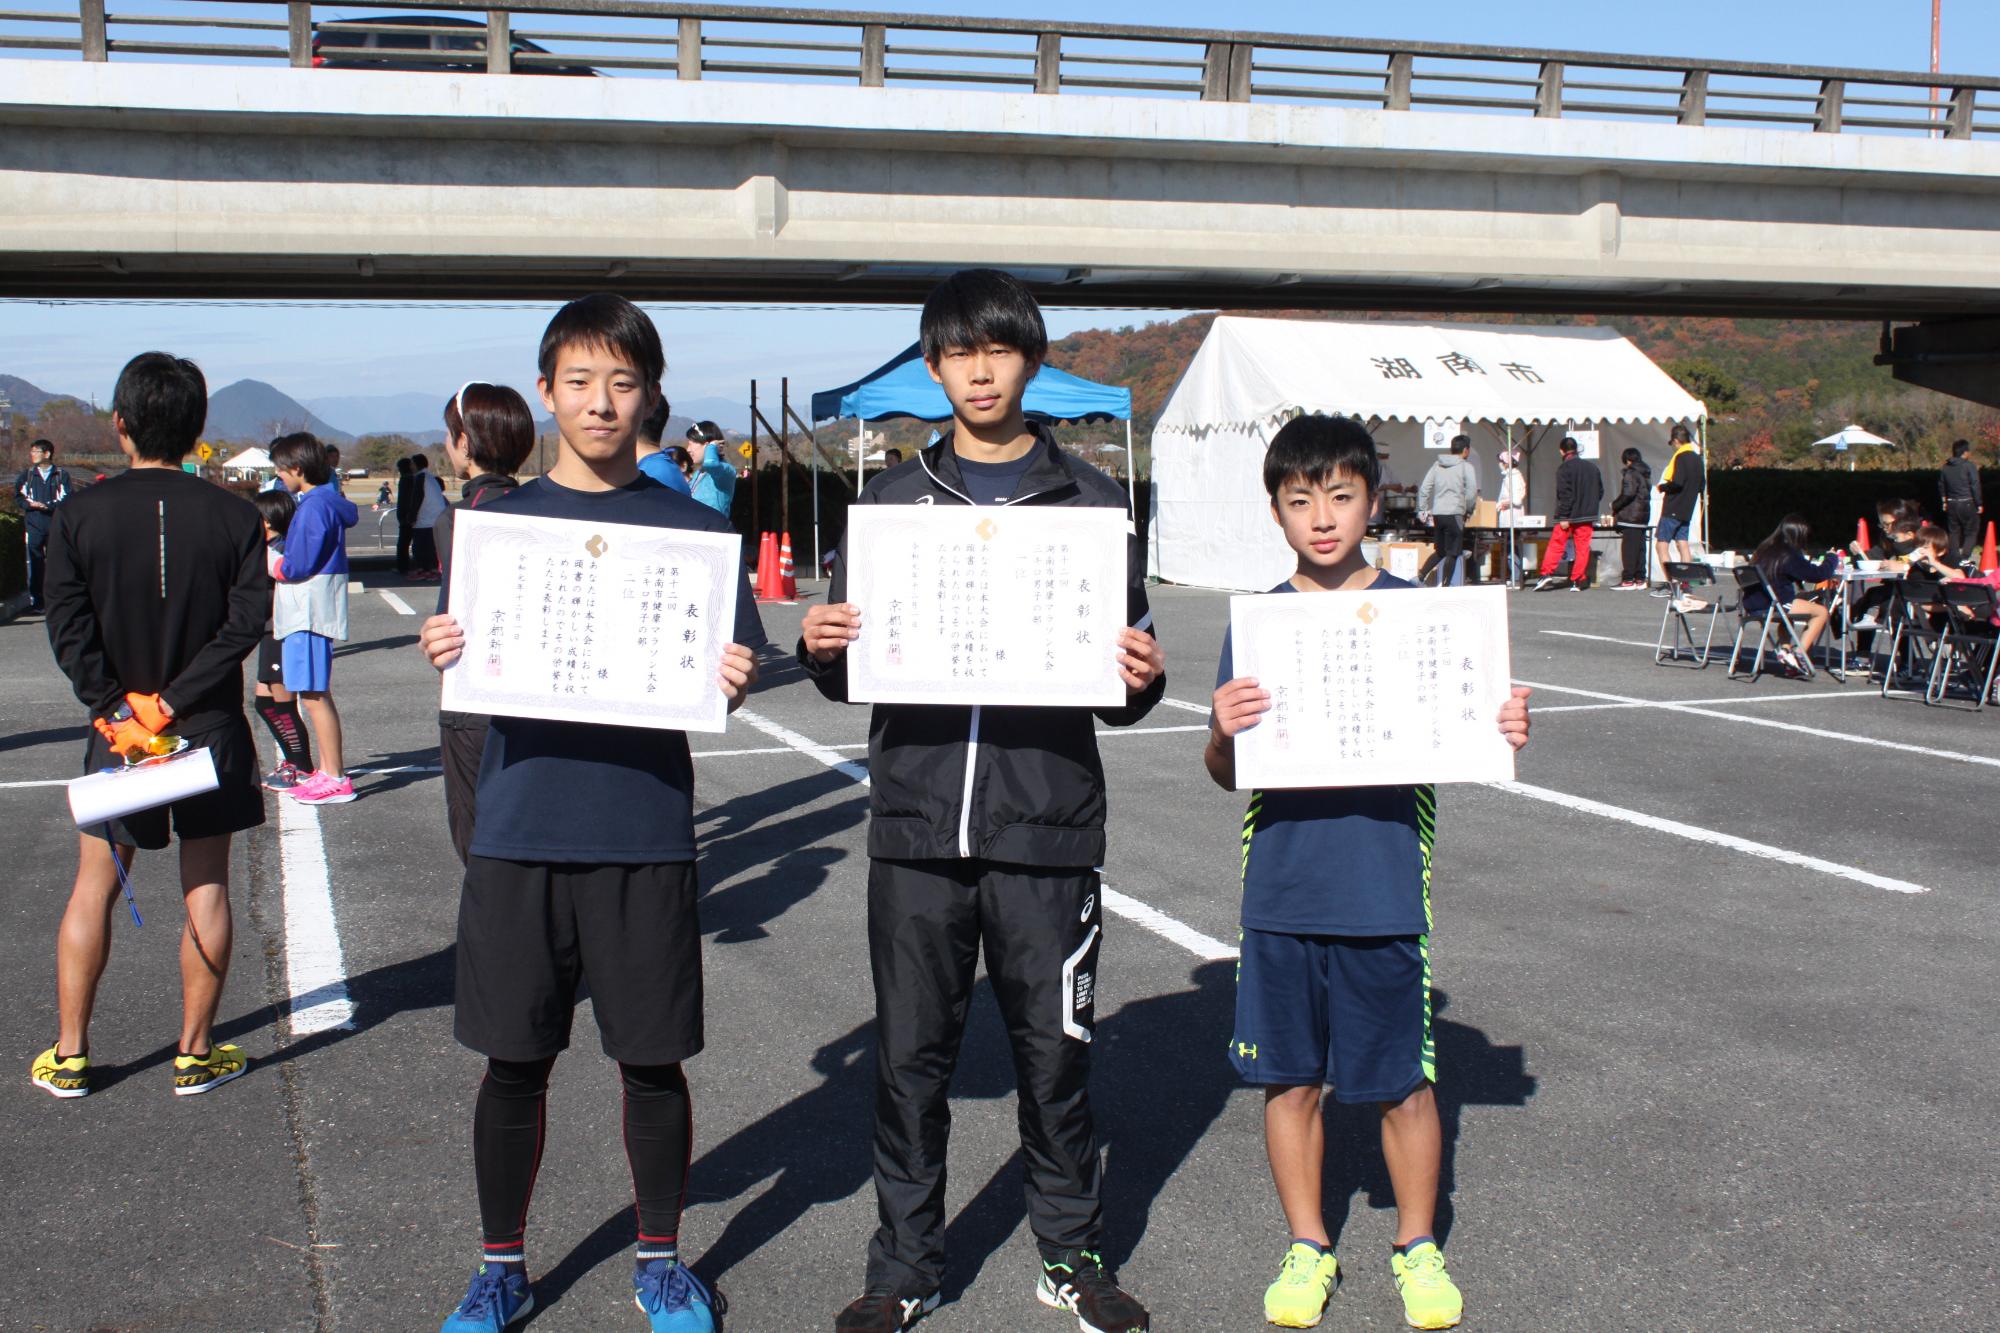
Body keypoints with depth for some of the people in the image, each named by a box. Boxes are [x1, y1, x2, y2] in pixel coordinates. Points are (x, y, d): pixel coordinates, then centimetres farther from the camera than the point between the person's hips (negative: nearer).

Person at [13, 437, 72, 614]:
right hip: (33, 523, 1)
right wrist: (30, 504, -9)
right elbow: (18, 497, 12)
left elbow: (67, 498, -2)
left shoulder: (61, 475, 5)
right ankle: (35, 602, -2)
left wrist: (48, 505, -15)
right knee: (35, 562, -4)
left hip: (55, 522, -1)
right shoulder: (27, 474, 12)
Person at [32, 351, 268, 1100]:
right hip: (211, 729, 0)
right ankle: (196, 1055, 13)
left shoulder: (80, 515, -5)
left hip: (116, 730, 0)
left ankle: (68, 1057, 18)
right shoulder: (232, 516, -5)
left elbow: (69, 632, -11)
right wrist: (175, 701, -12)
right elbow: (246, 622, -12)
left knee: (94, 890, 12)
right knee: (206, 890, 8)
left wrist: (119, 709, -9)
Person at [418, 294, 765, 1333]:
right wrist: (443, 657, -16)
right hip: (520, 830, 1)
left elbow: (727, 674, 3)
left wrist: (732, 681, -19)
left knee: (652, 1062, 8)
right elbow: (466, 676, 6)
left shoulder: (689, 527, 4)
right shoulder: (499, 522, 7)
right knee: (514, 1061, 9)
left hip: (645, 835, -1)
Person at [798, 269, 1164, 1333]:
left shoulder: (1088, 499, 7)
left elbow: (1120, 677, 6)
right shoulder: (895, 497, 10)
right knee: (911, 1055, 8)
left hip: (1047, 822, -1)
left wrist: (1139, 679, -15)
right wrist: (821, 649, -9)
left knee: (1054, 1050, 7)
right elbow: (850, 674, 11)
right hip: (917, 818, 1)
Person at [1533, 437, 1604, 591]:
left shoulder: (1564, 467, -9)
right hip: (1587, 516, 4)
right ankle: (1578, 581, 3)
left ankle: (1546, 574, -9)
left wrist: (1564, 517, -15)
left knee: (1556, 544, 1)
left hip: (1569, 515, -4)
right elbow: (1600, 492, 16)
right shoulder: (1592, 467, 10)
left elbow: (1564, 493, -15)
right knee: (1583, 548, 4)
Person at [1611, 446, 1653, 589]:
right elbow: (1646, 494, 18)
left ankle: (1628, 580, -9)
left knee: (1629, 549, -7)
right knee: (1640, 548, 10)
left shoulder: (1631, 473, -10)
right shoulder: (1645, 474, 16)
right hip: (1644, 515, 9)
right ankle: (1640, 579, 12)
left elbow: (1628, 494, -20)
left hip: (1630, 516, -9)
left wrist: (1615, 506, -5)